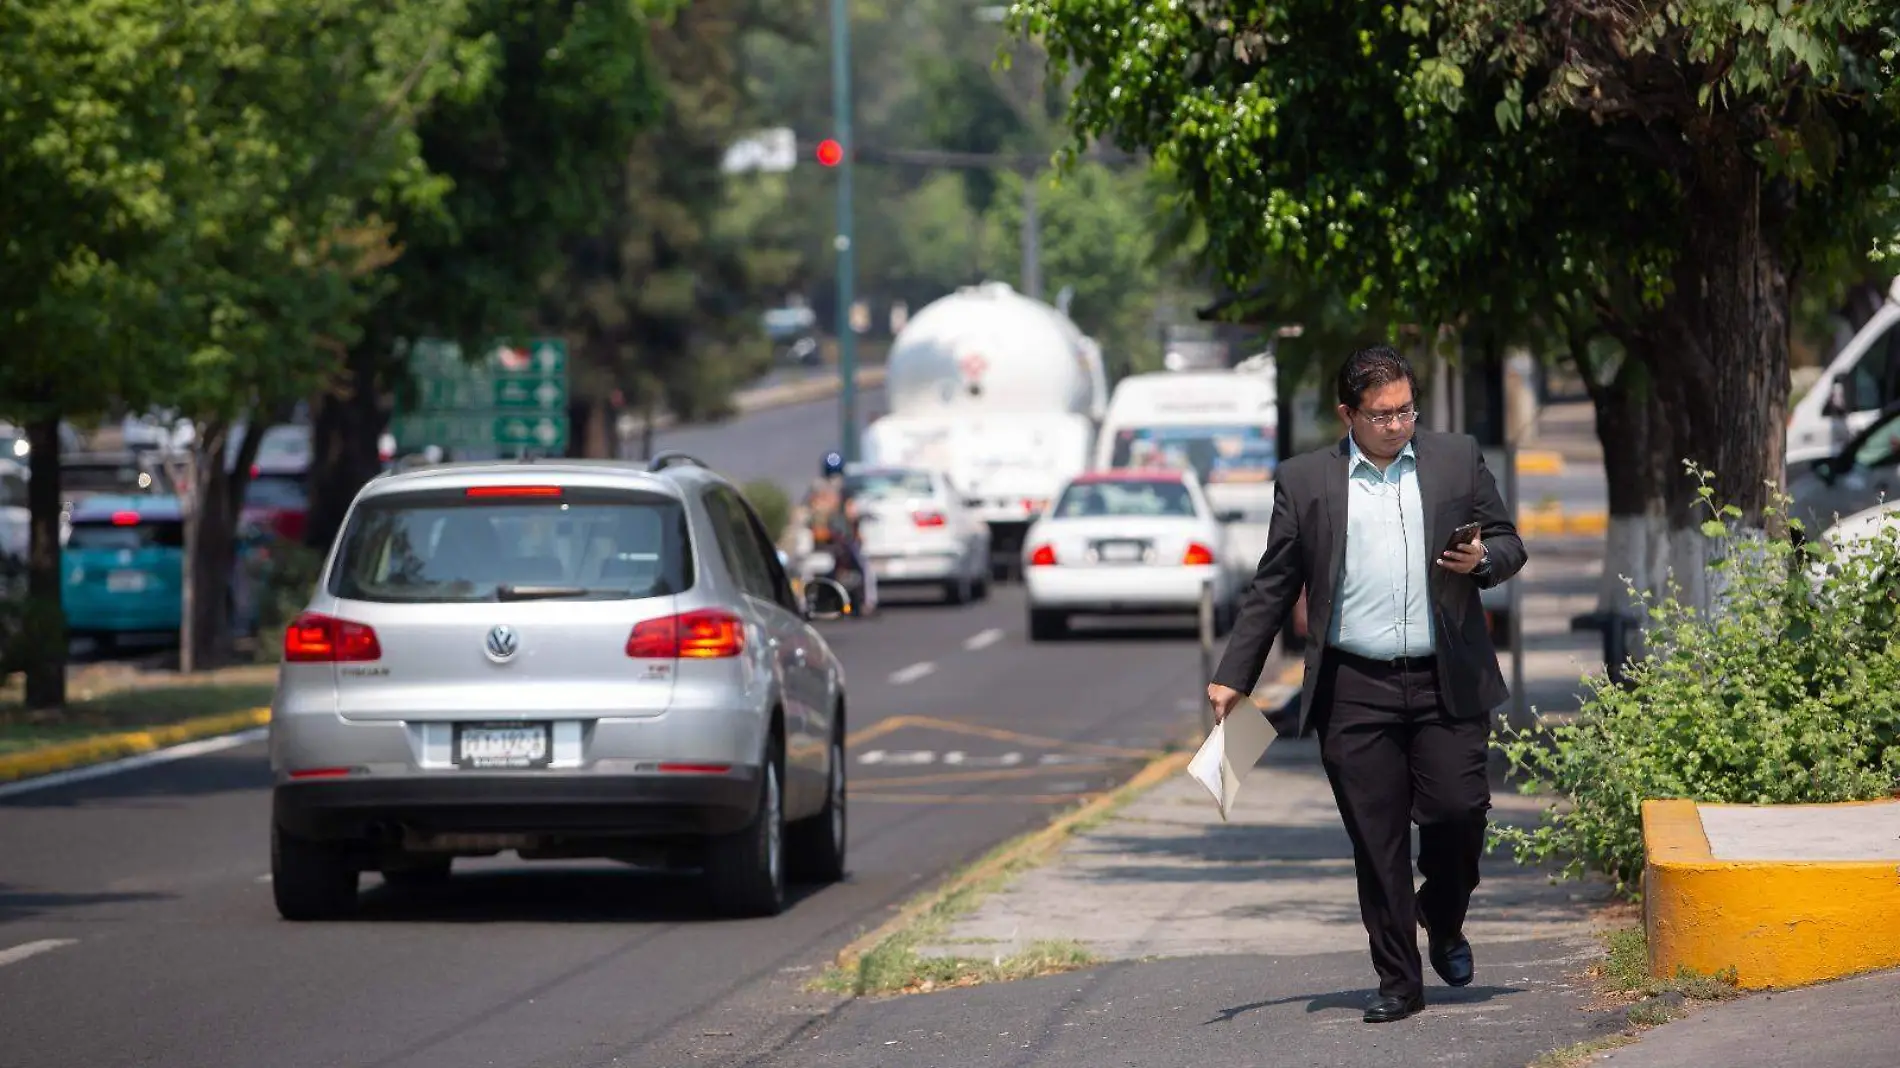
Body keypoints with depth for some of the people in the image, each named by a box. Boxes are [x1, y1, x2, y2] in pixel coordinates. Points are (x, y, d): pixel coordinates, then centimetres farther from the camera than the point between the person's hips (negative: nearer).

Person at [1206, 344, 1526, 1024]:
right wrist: (1234, 676, 7)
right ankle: (1398, 981, 8)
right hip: (1355, 689, 0)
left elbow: (1509, 544, 15)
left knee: (1458, 810, -8)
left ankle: (1443, 922, 22)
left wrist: (1482, 560, -9)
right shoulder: (1306, 481, 7)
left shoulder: (1458, 461, 9)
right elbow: (1272, 587, 10)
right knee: (1376, 839, -1)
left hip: (1446, 685, 0)